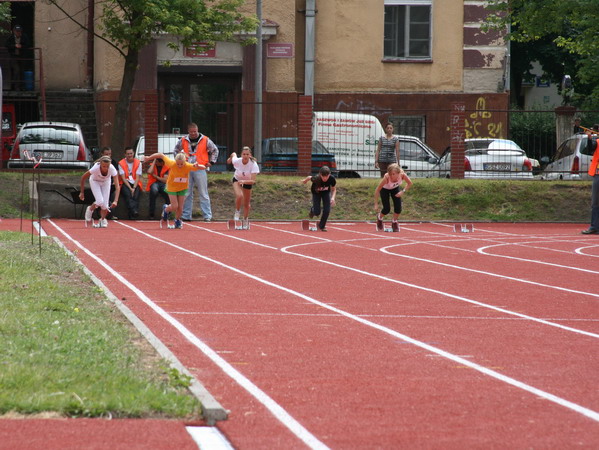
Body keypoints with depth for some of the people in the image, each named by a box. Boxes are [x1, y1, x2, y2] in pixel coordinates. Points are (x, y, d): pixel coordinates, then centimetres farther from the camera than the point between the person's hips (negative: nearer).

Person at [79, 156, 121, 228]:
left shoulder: (112, 169, -37)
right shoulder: (96, 168, -39)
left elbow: (117, 186, -39)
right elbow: (83, 178, -22)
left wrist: (115, 201, -49)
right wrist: (82, 192, -17)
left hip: (106, 182, 2)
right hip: (95, 181, -2)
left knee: (105, 204, -7)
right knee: (100, 201, -21)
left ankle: (102, 220, 22)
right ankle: (90, 209, 12)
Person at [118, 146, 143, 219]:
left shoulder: (138, 163, 5)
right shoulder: (121, 163, 3)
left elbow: (138, 177, -1)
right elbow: (123, 178, -4)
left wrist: (134, 188, -17)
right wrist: (130, 188, -17)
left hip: (135, 183, 1)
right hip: (125, 183, -1)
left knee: (136, 194, -30)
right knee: (128, 193, -34)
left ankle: (132, 215, -39)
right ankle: (134, 210, -50)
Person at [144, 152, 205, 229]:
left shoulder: (188, 166, -29)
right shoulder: (172, 164, -30)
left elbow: (203, 168, -28)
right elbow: (161, 155, -17)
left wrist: (197, 166, -51)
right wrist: (149, 158, -6)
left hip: (183, 188, 1)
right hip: (172, 187, -1)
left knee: (180, 207, 3)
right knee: (174, 206, -7)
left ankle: (177, 220, 34)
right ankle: (166, 209, 30)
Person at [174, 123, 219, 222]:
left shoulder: (205, 140, 2)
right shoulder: (183, 141, 7)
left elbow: (215, 150, 13)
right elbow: (176, 150, 24)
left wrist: (211, 162, 6)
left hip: (200, 169, -3)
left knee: (203, 194, -3)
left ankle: (207, 215, -1)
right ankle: (186, 215, 11)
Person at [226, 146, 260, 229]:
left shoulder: (253, 165, -36)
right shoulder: (236, 161, -30)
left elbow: (253, 181, -41)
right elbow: (233, 154, -5)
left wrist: (244, 181, -58)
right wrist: (230, 158, 17)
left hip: (248, 182, 0)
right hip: (237, 180, 0)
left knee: (246, 204, 12)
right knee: (239, 196, -31)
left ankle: (245, 220, 37)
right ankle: (237, 211, -3)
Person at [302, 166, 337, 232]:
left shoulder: (331, 179, -33)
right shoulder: (316, 179, -40)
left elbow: (333, 189, -14)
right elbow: (309, 178, -14)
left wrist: (333, 197, -31)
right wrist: (305, 180, 9)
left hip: (326, 192, 2)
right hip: (316, 192, -2)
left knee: (327, 211, -10)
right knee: (317, 213, -6)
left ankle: (322, 226, 16)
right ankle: (312, 210, 34)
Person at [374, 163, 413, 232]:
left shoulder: (402, 175, -35)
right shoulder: (386, 178, -41)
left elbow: (409, 183, -13)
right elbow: (377, 190, -32)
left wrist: (403, 191, -25)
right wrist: (376, 204, -31)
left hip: (395, 188, 2)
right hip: (385, 189, -2)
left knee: (398, 208, -11)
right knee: (386, 210, -7)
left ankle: (394, 223, 18)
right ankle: (379, 217, 29)